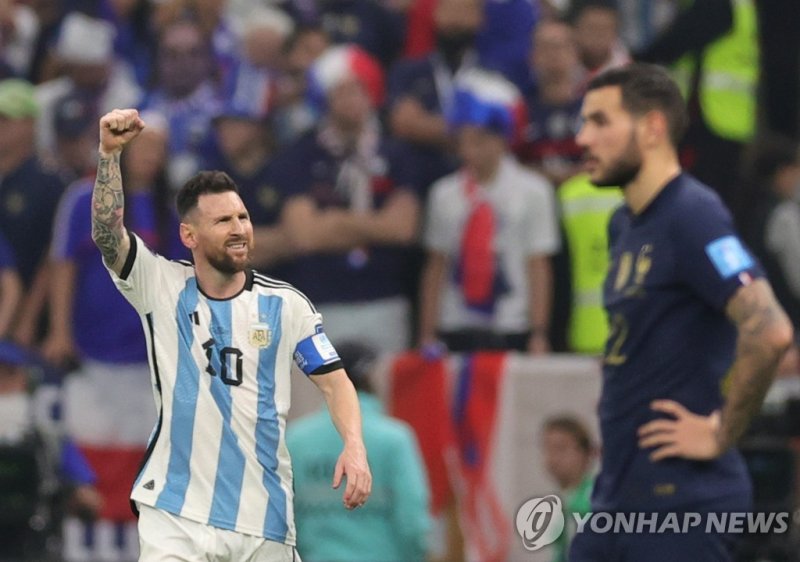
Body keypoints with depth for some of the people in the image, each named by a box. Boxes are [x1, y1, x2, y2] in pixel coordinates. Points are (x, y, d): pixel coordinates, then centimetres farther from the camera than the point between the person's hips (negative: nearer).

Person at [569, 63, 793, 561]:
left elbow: (769, 332, -26)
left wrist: (721, 434, -18)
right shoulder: (625, 225, 15)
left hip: (681, 499, -9)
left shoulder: (693, 216, -15)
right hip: (618, 493, 10)